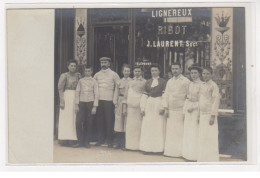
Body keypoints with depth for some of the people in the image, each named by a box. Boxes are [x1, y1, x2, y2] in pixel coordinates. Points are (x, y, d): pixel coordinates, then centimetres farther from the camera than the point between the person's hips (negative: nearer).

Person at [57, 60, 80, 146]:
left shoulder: (78, 75, 12)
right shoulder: (64, 76, -1)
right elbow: (60, 88, -5)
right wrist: (61, 100, -14)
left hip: (76, 98, 4)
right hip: (67, 97, -4)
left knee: (74, 118, 2)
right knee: (66, 117, -4)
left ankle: (72, 139, 5)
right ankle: (64, 139, -2)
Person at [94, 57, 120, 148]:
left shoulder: (113, 74, 3)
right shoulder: (97, 75, 11)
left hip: (109, 100, -3)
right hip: (98, 100, 3)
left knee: (109, 120, -4)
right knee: (99, 120, 3)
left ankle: (110, 141, 3)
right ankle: (100, 139, 11)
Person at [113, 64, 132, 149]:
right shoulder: (119, 82, 10)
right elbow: (116, 93, 12)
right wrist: (116, 103, 3)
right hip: (120, 102, 2)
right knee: (119, 121, 0)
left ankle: (125, 143, 2)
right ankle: (119, 143, 5)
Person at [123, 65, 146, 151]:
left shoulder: (145, 82, 6)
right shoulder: (130, 82, 15)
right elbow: (126, 96, 14)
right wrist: (124, 108, 7)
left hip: (140, 107, -3)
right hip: (130, 107, 3)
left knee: (139, 126, -6)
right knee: (130, 126, 1)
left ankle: (139, 145, -2)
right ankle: (130, 145, 6)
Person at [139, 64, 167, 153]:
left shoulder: (163, 82, 1)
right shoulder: (148, 82, 13)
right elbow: (144, 95, 12)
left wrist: (162, 107, -13)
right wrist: (142, 107, 5)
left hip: (158, 105, -4)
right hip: (149, 106, 4)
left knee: (159, 127, -2)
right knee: (147, 127, 3)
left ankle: (158, 148, 3)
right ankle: (147, 148, 9)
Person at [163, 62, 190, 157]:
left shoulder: (186, 81, -1)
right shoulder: (169, 81, 15)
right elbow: (166, 95, 14)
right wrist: (166, 108, 5)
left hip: (180, 110, -5)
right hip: (170, 110, 5)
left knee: (180, 131, -5)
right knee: (170, 131, 5)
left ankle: (180, 151, 1)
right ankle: (170, 150, 11)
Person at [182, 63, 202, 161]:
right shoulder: (190, 84, 11)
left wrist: (193, 108, -15)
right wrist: (184, 111, 9)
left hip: (197, 109, -6)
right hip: (188, 109, 6)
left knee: (195, 133, -4)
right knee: (187, 132, 8)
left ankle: (196, 155, 5)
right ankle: (188, 154, 16)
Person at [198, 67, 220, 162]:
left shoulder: (213, 86, -10)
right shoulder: (202, 85, 14)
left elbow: (216, 101, -14)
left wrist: (213, 116, -17)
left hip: (209, 115, -8)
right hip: (202, 114, 8)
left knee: (210, 138, -4)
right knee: (202, 138, 11)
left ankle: (212, 159, 2)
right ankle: (203, 158, 19)